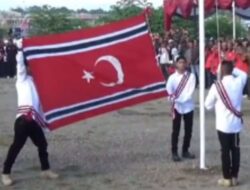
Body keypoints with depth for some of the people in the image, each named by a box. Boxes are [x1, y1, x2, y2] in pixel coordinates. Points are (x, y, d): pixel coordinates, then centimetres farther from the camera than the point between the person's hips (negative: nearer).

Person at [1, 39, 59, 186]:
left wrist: (44, 120, 25)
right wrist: (20, 49, -12)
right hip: (24, 118, -8)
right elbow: (20, 64, -8)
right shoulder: (22, 79, 9)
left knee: (42, 144, 13)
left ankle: (46, 170, 26)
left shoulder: (32, 83, 27)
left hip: (34, 119, 8)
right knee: (16, 146, -5)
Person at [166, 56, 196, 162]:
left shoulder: (191, 76, -1)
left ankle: (185, 151, 22)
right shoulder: (172, 77, -1)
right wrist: (173, 98, -31)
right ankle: (174, 152, 7)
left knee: (188, 130, 9)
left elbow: (191, 90, -10)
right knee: (176, 130, 2)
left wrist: (181, 99, -20)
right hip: (177, 106, -1)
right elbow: (169, 89, -12)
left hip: (188, 106, 1)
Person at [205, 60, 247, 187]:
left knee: (225, 151, 4)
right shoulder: (239, 82, -4)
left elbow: (208, 105, -4)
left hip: (223, 124, -3)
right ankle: (234, 177, 18)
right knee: (235, 150, 12)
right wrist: (231, 68, 17)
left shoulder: (217, 85, -14)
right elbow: (243, 74, 23)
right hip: (236, 123, 3)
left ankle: (227, 178, 9)